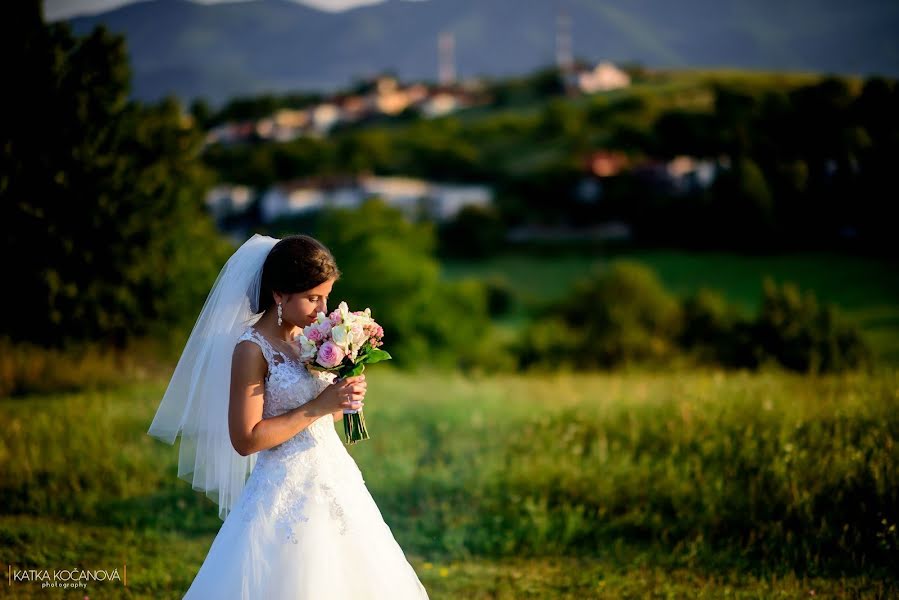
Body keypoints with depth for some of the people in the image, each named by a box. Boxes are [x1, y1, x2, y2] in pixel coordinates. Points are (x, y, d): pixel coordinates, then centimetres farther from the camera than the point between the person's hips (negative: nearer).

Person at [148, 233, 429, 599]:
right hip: (288, 491, -7)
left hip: (335, 479, 7)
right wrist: (317, 407, -19)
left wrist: (345, 397, -4)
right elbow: (245, 439, -19)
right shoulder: (252, 348, -15)